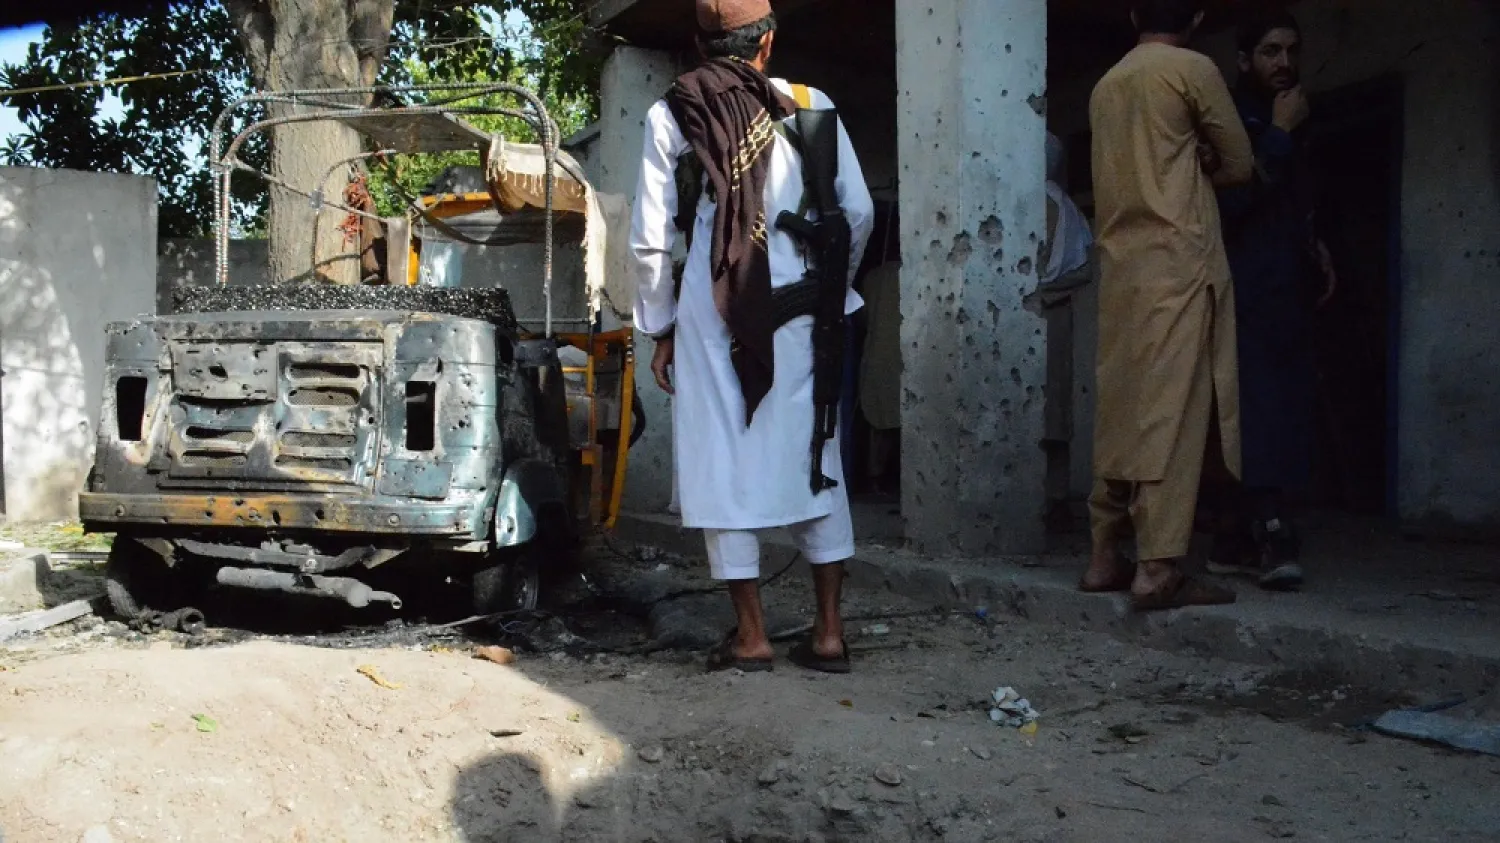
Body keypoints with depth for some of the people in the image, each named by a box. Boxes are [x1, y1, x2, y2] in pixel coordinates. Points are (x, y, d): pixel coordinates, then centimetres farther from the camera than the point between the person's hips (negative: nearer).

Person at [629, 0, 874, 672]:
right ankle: (829, 632, 12)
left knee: (724, 462, 6)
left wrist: (659, 328, 11)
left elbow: (649, 239, 1)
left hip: (711, 310, -1)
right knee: (811, 457, 10)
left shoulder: (670, 115, 3)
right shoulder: (809, 106, 4)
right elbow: (858, 212, 1)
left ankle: (751, 635, 10)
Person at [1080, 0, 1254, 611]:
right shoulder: (1194, 69, -1)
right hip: (1177, 263, -7)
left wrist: (1184, 166, 13)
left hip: (1120, 266, 7)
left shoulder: (1106, 85, 18)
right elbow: (1239, 166, 3)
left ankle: (1105, 556, 9)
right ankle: (1158, 569, -12)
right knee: (1171, 411, -9)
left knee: (1121, 412, 7)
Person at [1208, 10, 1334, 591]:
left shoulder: (1291, 127, 21)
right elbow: (1230, 198, -18)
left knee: (1278, 412, 2)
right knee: (1258, 412, -17)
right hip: (1244, 292, -8)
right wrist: (1279, 134, -12)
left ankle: (1234, 541, 6)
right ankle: (1270, 535, -21)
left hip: (1284, 292, 8)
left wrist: (1313, 245, 17)